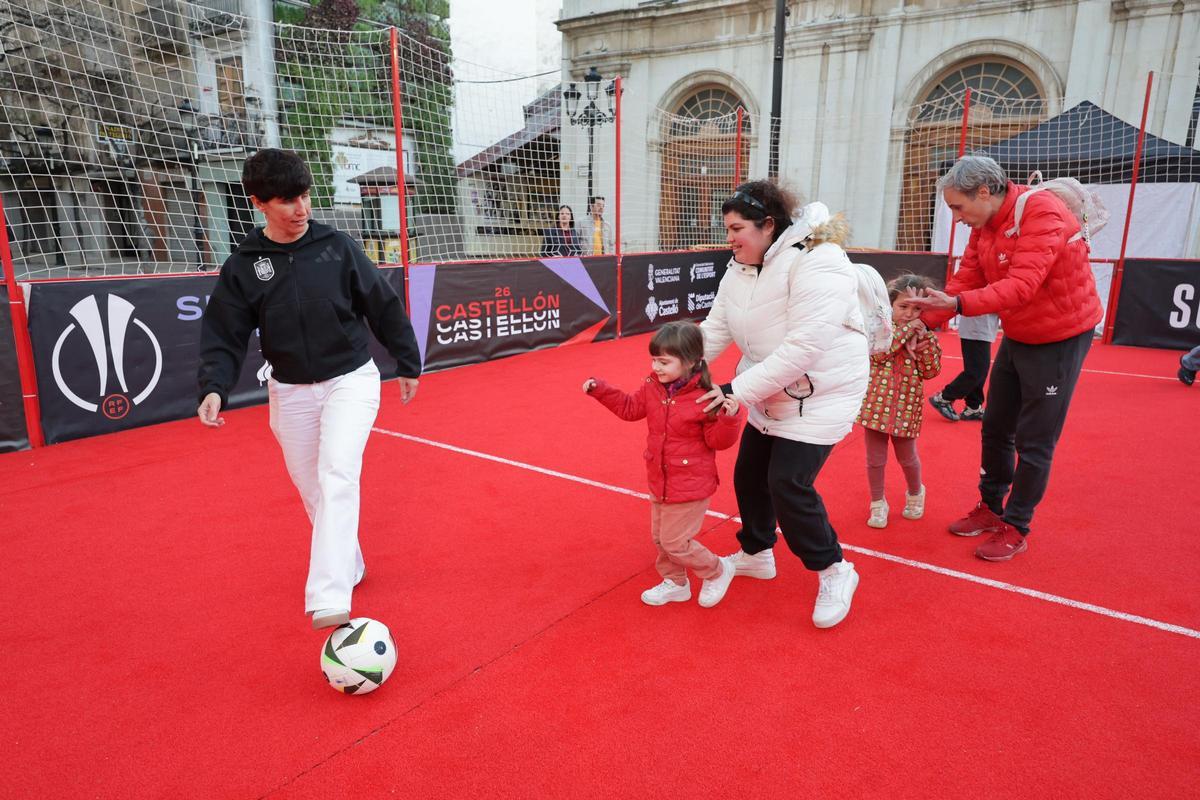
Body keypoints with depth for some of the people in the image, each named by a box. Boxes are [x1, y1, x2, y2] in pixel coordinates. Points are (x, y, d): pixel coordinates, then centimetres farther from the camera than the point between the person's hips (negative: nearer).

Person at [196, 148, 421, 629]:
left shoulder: (336, 246, -6)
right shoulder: (243, 266, -4)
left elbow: (383, 306, 1)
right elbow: (225, 337, -2)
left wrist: (407, 363, 5)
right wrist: (214, 387, -19)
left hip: (351, 380, -2)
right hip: (290, 391, 3)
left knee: (337, 477, -20)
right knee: (311, 489, 12)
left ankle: (330, 600, -23)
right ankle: (347, 567, 35)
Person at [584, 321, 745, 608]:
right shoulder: (652, 387, -4)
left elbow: (718, 441, -16)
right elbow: (630, 407, 11)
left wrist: (729, 418, -35)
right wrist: (599, 389, 2)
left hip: (690, 487, -7)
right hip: (660, 482, 7)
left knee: (675, 542, 1)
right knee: (660, 538, 19)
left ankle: (718, 571, 27)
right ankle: (675, 584, 42)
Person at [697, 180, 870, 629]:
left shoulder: (816, 263, -26)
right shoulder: (740, 270, 2)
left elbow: (803, 346, -32)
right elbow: (716, 330, 0)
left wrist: (738, 390, -31)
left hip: (821, 393, -8)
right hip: (770, 395, 8)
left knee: (788, 484, -14)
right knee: (749, 475, 13)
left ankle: (835, 572, 9)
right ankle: (755, 554, 37)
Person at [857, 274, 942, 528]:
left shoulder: (926, 336, 2)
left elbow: (931, 371, -5)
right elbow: (878, 353, -22)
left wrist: (925, 340, -15)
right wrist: (906, 329, -21)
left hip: (905, 405, 1)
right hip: (877, 401, -1)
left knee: (907, 457, 15)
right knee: (875, 457, 7)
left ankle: (915, 494, 43)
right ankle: (878, 503, 24)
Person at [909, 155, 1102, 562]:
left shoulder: (1043, 214, -26)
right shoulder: (984, 224, -1)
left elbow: (1020, 286, -35)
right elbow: (964, 279, -3)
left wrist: (957, 304, -44)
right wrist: (922, 321, -13)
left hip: (1060, 338, -8)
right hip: (1017, 336, 8)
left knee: (1033, 440, -1)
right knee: (996, 428, 14)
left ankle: (1015, 528, 13)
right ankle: (990, 508, 29)